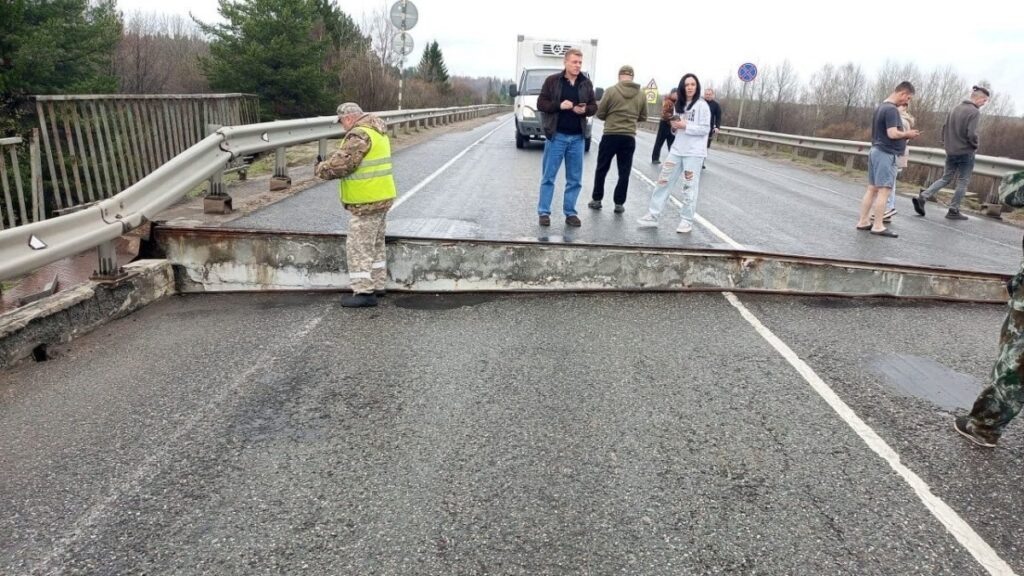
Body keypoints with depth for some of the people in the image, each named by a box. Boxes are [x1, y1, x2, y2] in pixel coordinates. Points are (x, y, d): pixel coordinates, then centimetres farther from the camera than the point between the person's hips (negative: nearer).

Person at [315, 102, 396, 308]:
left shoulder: (359, 134, -17)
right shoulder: (377, 131, 16)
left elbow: (342, 163, -22)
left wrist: (321, 169, -4)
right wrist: (328, 164, 9)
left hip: (367, 202, -10)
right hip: (380, 197, 10)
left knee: (358, 246, -5)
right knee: (375, 244, 18)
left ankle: (364, 292, -2)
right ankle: (376, 285, 27)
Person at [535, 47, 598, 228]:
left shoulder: (586, 83, 8)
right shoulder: (552, 80, -1)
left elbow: (594, 107, 12)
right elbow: (541, 104, -1)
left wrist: (585, 110, -10)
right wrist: (559, 105, -16)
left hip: (577, 137, 3)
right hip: (556, 136, -3)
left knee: (575, 179, 6)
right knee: (548, 176, 1)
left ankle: (570, 213, 15)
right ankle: (544, 212, 9)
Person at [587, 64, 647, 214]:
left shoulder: (611, 91, -7)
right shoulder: (641, 95, 2)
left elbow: (600, 113, -2)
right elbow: (643, 117, 11)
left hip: (610, 135, -2)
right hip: (629, 137, 2)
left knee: (601, 169, 11)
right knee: (624, 173, 8)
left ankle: (596, 199, 17)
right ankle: (619, 203, 8)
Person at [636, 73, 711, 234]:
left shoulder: (702, 105, -7)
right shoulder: (680, 104, 12)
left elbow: (706, 129, -11)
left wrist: (685, 126, -18)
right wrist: (675, 126, -3)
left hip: (694, 152, -6)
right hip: (677, 149, 6)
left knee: (689, 186, 2)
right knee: (663, 181, 3)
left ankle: (687, 220, 12)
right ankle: (652, 216, 8)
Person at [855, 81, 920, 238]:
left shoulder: (881, 107, 15)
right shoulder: (891, 109, -15)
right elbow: (892, 134, -23)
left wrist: (904, 134, 13)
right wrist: (907, 134, -6)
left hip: (876, 151, 9)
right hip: (886, 154, -9)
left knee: (872, 189, 10)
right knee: (883, 190, -7)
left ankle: (863, 221, 13)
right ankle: (878, 226, -6)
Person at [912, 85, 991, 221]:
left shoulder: (955, 109, 7)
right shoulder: (974, 112, -14)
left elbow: (945, 127, 10)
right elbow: (972, 134, -21)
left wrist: (946, 143, 18)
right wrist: (975, 146, -3)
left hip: (951, 152, 7)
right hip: (966, 153, -6)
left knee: (946, 178, 15)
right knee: (962, 182, 5)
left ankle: (921, 197, 0)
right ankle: (954, 211, 9)